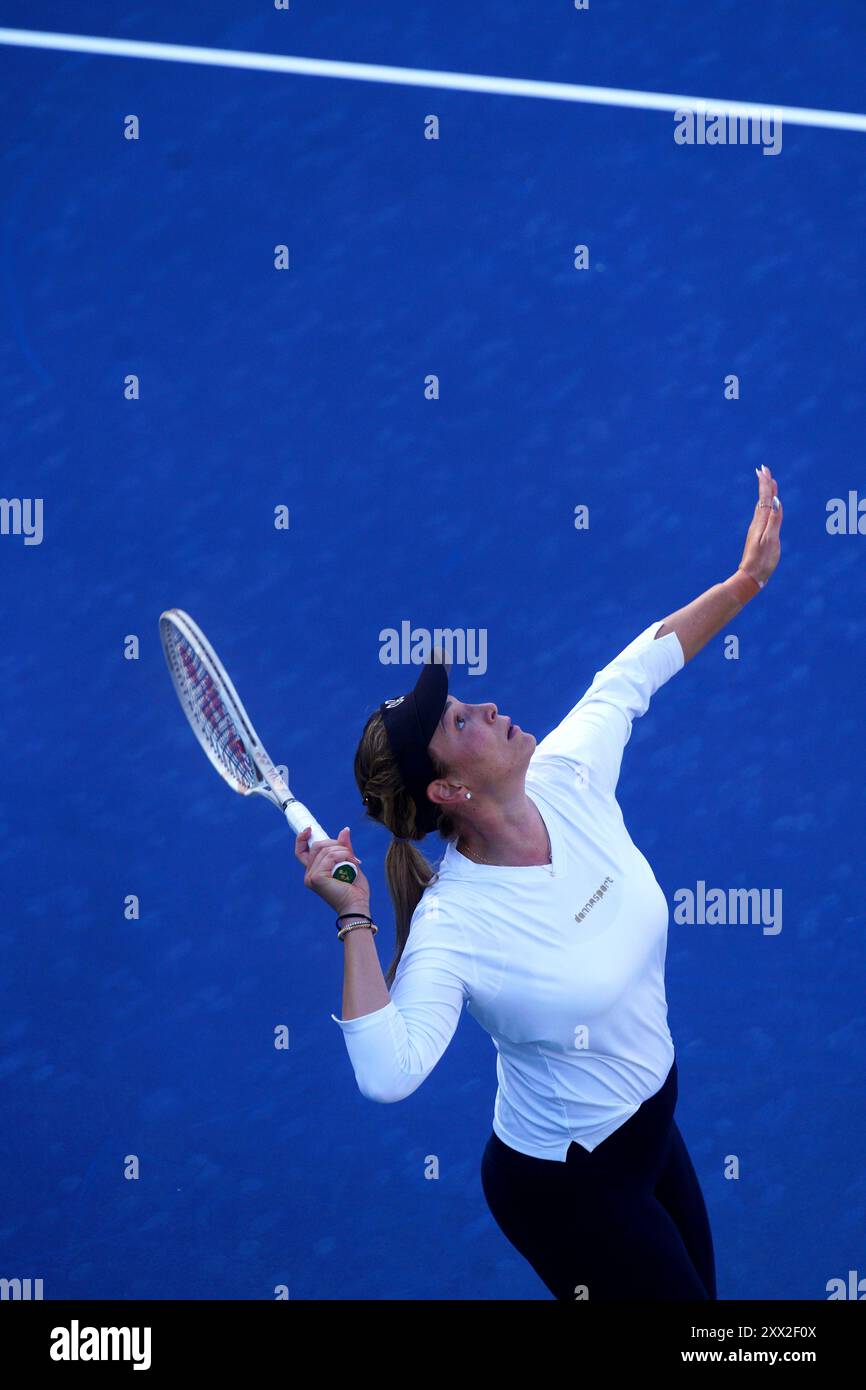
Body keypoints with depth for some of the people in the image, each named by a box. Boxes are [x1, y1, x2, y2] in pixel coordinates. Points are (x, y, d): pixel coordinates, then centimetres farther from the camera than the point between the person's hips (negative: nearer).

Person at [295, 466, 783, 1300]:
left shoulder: (570, 779, -12)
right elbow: (388, 1073, -43)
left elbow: (632, 674, 6)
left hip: (653, 1131, 7)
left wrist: (746, 580, 5)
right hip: (569, 1190, -7)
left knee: (699, 1282, 21)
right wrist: (355, 924, -43)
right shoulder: (453, 925, -30)